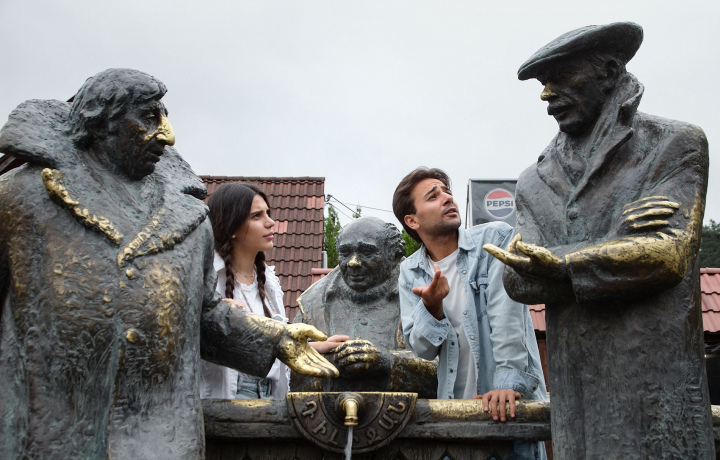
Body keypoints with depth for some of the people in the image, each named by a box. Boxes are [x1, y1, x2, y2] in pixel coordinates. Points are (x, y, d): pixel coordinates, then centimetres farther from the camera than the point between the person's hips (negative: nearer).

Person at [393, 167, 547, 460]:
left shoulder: (496, 238, -5)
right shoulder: (410, 272, 5)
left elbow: (506, 314, -14)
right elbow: (423, 349, 1)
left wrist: (508, 383, -23)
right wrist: (432, 305, -18)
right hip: (453, 403, 3)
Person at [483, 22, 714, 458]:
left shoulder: (677, 144, 4)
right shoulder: (533, 184, 13)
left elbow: (670, 254, -9)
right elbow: (518, 280, 0)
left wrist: (559, 262, -10)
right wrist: (617, 237, -11)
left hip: (658, 386, -3)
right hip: (575, 393, 4)